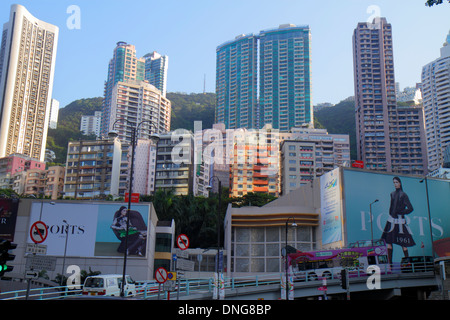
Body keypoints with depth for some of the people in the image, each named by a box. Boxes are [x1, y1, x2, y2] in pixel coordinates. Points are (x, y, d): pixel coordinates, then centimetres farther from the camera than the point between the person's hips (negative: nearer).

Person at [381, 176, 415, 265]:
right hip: (391, 220, 6)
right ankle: (390, 263, 4)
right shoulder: (392, 194, 12)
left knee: (403, 243, -2)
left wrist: (400, 212, -10)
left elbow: (410, 208, -8)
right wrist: (391, 213, 13)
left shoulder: (403, 195, -5)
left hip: (399, 220, -5)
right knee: (388, 241, 0)